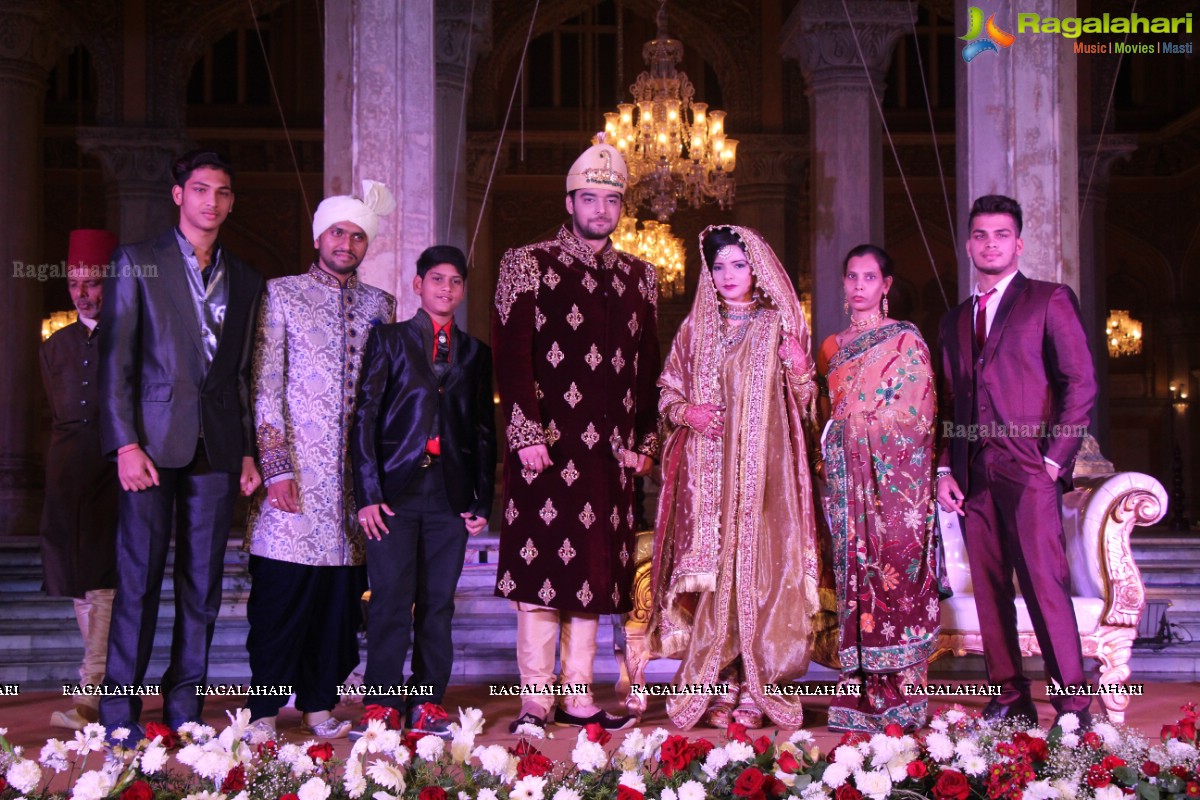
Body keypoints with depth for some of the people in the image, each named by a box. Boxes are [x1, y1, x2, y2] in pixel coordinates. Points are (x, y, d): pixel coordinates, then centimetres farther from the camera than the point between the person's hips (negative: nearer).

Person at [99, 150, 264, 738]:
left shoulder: (246, 281, 15)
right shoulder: (137, 263, 4)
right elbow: (115, 359, -1)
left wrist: (249, 450, 8)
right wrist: (125, 443, -10)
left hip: (218, 446, 4)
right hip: (152, 441, -3)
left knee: (203, 581, 5)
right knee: (138, 578, -3)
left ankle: (184, 705, 13)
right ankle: (120, 708, 6)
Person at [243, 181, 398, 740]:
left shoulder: (379, 305, 14)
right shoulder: (281, 295, 4)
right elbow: (265, 385, -2)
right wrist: (277, 467, -10)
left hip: (353, 477, 3)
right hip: (294, 470, -3)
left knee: (339, 594, 5)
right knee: (280, 591, -3)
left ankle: (319, 704, 16)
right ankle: (265, 709, 7)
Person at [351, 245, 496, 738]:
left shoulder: (475, 353, 17)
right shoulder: (389, 339, 9)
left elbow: (484, 432, 17)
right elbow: (365, 417, 2)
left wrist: (482, 501, 8)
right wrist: (368, 492, -7)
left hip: (451, 493, 3)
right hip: (397, 487, -2)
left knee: (438, 601, 3)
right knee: (392, 599, -7)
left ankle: (428, 704, 9)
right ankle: (383, 706, 0)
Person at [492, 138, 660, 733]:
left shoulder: (638, 277, 16)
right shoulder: (528, 264, 3)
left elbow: (647, 366, 17)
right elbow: (512, 355, -5)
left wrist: (644, 439, 9)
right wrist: (527, 433, -13)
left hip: (610, 450, 5)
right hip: (547, 445, -4)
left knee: (594, 569, 7)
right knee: (541, 568, -5)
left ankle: (579, 698, 15)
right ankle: (536, 701, 3)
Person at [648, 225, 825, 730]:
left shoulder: (779, 327, 9)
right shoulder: (696, 328, 14)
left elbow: (801, 406, 9)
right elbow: (667, 393, 15)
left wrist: (802, 372, -11)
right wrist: (688, 412, -6)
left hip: (763, 470, -1)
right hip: (706, 472, 1)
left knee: (758, 568, -6)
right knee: (710, 572, -4)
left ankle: (753, 693, -1)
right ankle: (718, 691, 2)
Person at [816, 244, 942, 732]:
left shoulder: (905, 340, 1)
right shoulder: (833, 348, 17)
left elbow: (913, 416, -6)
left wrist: (851, 421, -7)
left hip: (893, 483, -5)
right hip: (847, 483, 5)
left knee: (894, 578, -7)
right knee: (855, 579, 3)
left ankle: (900, 702, -2)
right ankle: (861, 697, 7)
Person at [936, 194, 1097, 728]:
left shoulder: (1049, 300, 5)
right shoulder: (955, 319, 21)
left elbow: (1081, 382, -1)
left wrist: (1055, 458, -9)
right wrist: (944, 469, 8)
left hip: (1028, 469, -5)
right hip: (973, 475, 5)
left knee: (1045, 585, -11)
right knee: (990, 590, 5)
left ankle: (1073, 705, -5)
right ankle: (1009, 700, 11)